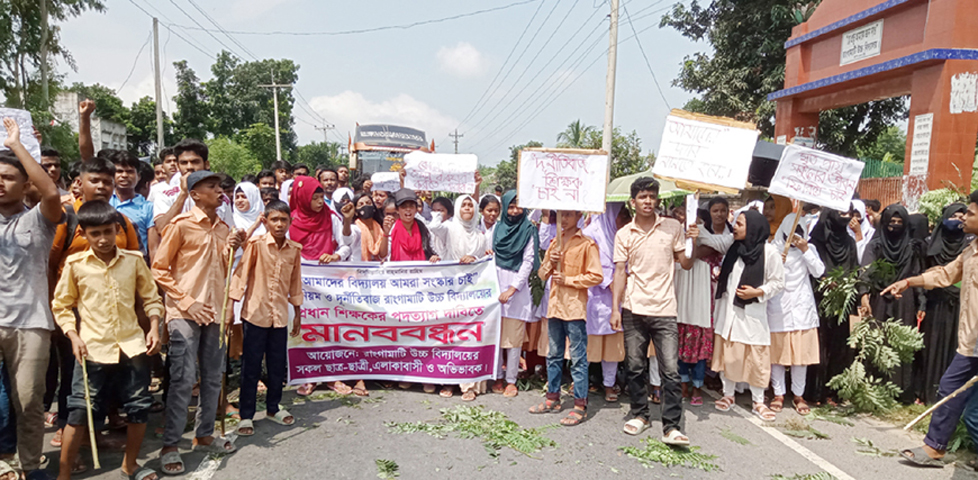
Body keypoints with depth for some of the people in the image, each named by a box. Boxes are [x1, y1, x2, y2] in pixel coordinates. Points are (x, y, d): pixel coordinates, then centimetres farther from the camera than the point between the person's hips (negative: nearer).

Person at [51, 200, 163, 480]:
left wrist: (154, 328, -4)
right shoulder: (75, 264, -1)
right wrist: (73, 337, -7)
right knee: (80, 412, 1)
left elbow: (150, 297, 9)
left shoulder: (134, 260, 2)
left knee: (139, 408, 9)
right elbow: (61, 306, 5)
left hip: (132, 345, 2)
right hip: (93, 349, -2)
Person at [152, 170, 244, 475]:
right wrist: (187, 302, -12)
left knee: (213, 378, 11)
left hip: (214, 312, 6)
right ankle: (170, 446, 3)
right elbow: (159, 269, -6)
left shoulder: (224, 229, 12)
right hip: (185, 313, -6)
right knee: (183, 379, -8)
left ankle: (204, 436, 25)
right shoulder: (181, 224, -6)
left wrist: (233, 249, -1)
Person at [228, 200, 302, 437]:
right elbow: (241, 273, -8)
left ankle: (273, 408, 32)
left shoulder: (295, 249, 3)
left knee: (277, 366, 13)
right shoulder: (256, 244, -9)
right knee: (251, 367, 5)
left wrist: (297, 313, 16)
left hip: (280, 315, 4)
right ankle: (246, 416, 16)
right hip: (255, 313, -4)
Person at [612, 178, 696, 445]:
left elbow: (686, 265, 7)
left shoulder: (672, 228, 4)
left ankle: (671, 427, 1)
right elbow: (620, 272, 5)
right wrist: (615, 309, -1)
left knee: (671, 371, -6)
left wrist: (693, 243, -12)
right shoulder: (624, 234, 6)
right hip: (633, 310, 1)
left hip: (664, 310, -1)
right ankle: (639, 415, 26)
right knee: (635, 367, 9)